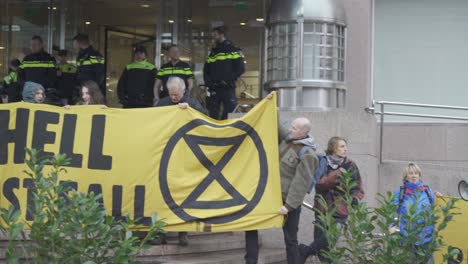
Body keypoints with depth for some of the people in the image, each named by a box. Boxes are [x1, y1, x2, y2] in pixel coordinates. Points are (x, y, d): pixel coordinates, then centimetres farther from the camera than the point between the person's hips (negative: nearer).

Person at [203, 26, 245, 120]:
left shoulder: (233, 50, 1)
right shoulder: (213, 52, 19)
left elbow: (240, 68, -5)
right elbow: (206, 70, 20)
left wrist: (229, 80, -12)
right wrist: (208, 82, 2)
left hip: (228, 88, -5)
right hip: (214, 89, 5)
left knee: (229, 115, -8)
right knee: (213, 115, 5)